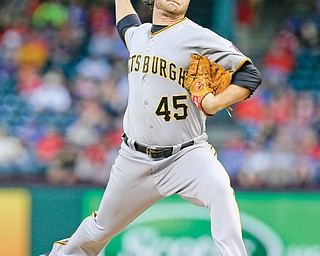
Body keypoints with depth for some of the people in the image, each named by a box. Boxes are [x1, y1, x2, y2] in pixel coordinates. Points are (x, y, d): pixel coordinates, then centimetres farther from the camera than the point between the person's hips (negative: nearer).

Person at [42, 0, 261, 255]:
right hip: (135, 158, 5)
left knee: (219, 188, -36)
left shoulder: (198, 37, -10)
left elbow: (250, 74, -12)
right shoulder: (137, 35, 10)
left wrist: (217, 102, -24)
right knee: (101, 228, 16)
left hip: (186, 155, -5)